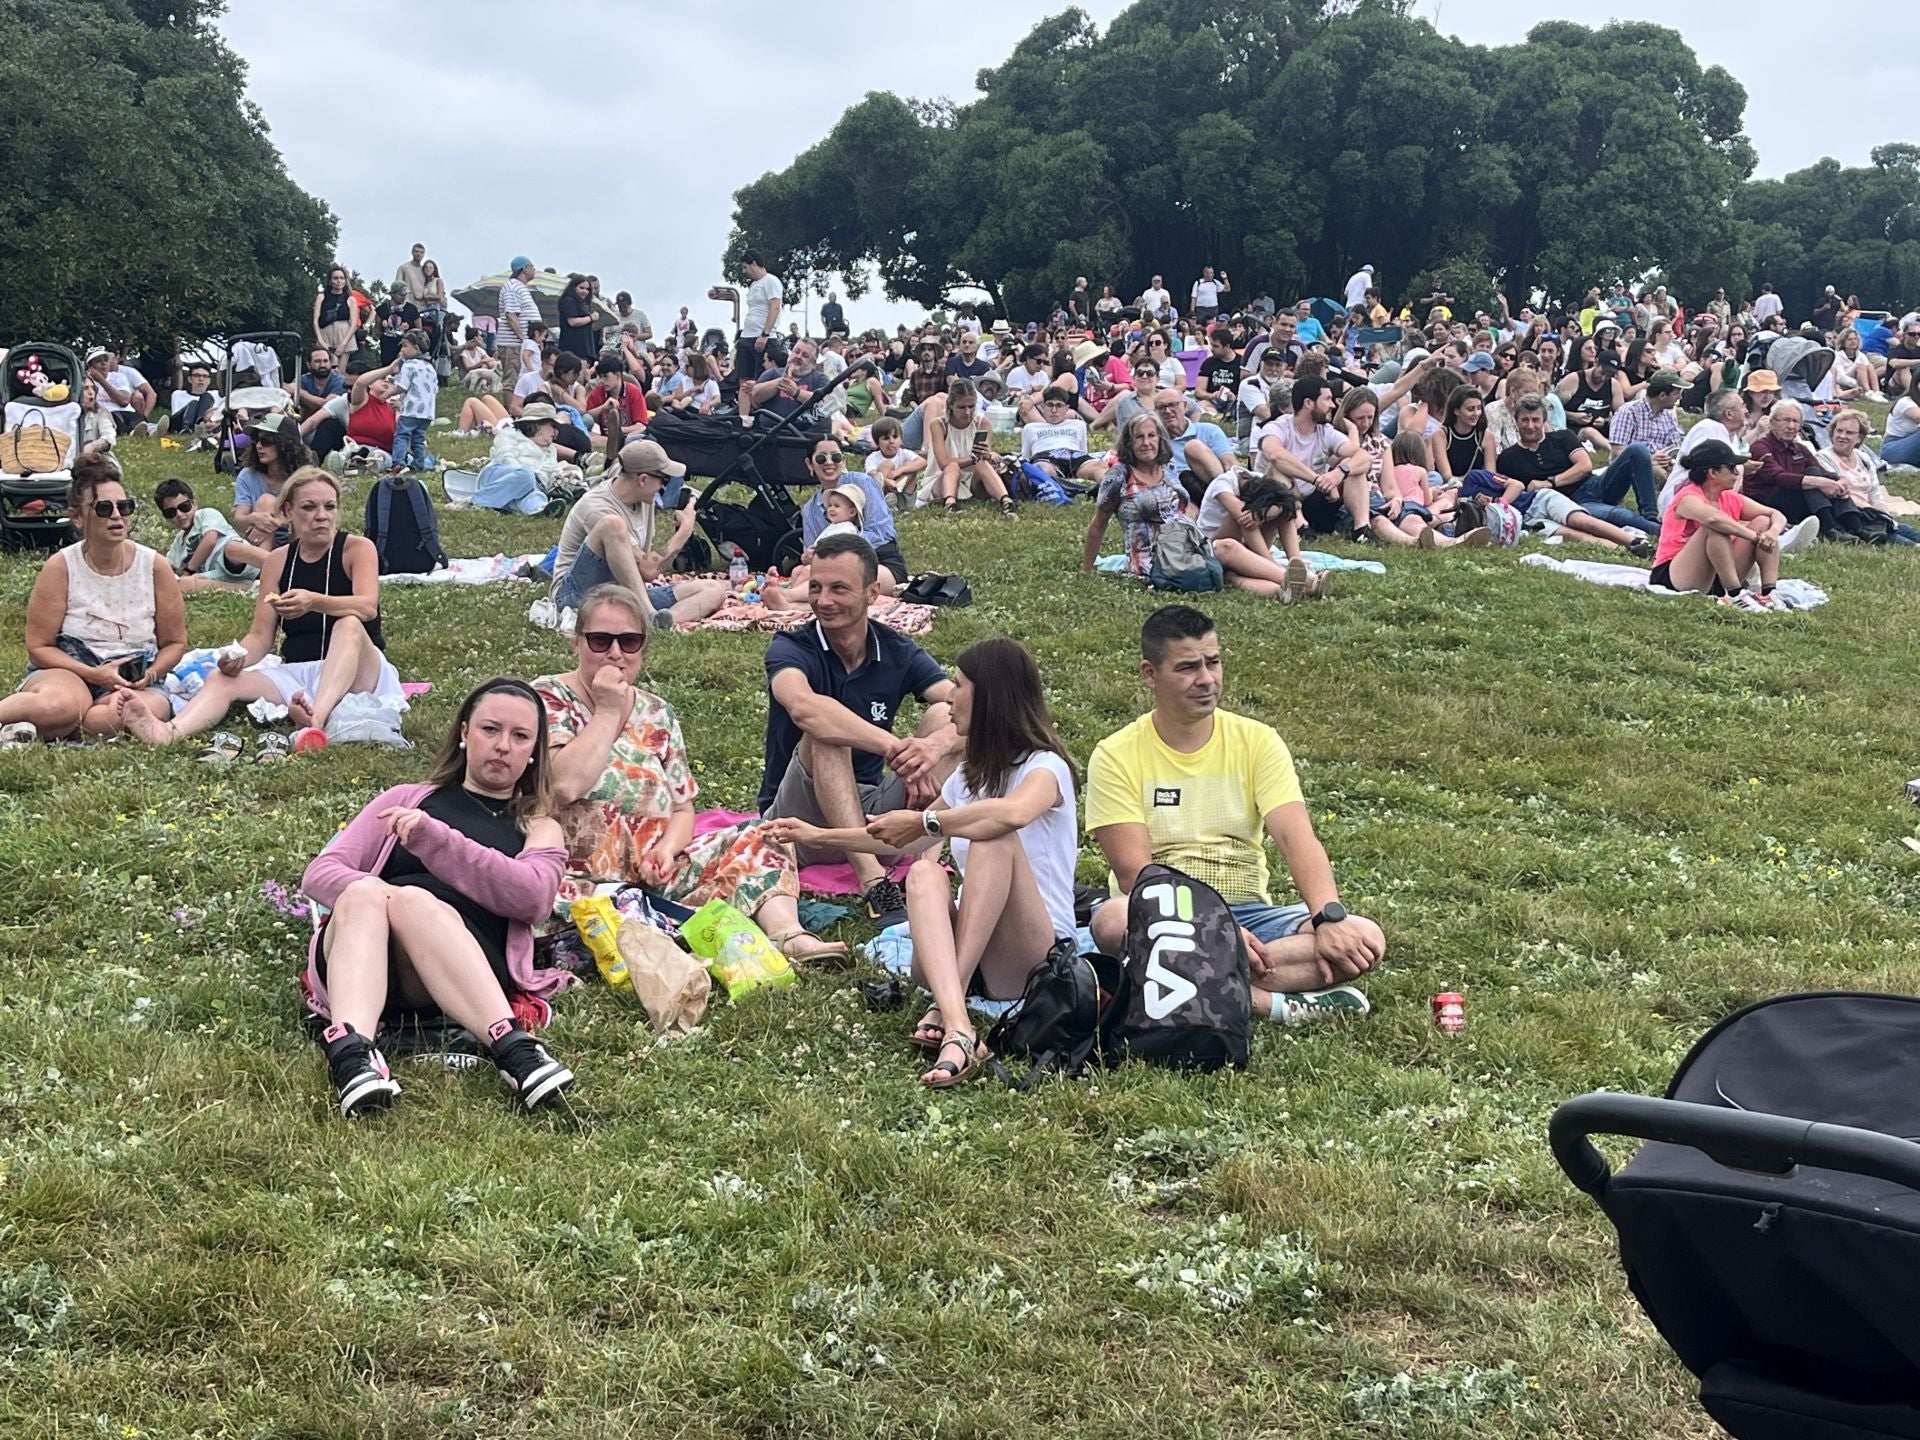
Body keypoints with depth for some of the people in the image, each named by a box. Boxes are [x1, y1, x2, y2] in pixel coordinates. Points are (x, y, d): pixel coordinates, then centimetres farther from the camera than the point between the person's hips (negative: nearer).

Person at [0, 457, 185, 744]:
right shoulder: (60, 568, -4)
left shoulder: (155, 566, 0)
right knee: (62, 704, -42)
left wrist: (150, 675, -13)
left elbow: (174, 643, 9)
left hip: (134, 681, 3)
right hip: (66, 670, -2)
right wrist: (95, 675, -17)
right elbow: (39, 646, -3)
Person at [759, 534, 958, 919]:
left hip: (869, 814, 4)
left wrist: (937, 745, -39)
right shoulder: (790, 650, -10)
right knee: (824, 731, -31)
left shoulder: (898, 653, 1)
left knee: (941, 716, -14)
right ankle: (872, 880, -46)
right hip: (796, 818, -3)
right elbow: (803, 708, -36)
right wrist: (896, 749, -44)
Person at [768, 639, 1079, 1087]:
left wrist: (924, 822, -19)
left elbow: (1014, 813, -30)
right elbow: (905, 843, 38)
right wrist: (819, 836, 41)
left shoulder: (1044, 766, -3)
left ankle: (945, 1007, -37)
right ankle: (957, 1030, -50)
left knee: (995, 839, -31)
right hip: (962, 955, 6)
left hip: (1034, 954, -6)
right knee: (924, 873, -26)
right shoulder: (969, 775, 21)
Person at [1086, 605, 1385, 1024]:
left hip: (1248, 913, 3)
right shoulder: (1116, 757, -4)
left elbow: (1296, 838, -9)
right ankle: (1274, 1002, -33)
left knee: (1365, 940, -22)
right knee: (1113, 920, -37)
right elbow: (1134, 871, -13)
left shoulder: (1257, 742, 3)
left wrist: (1329, 917, -27)